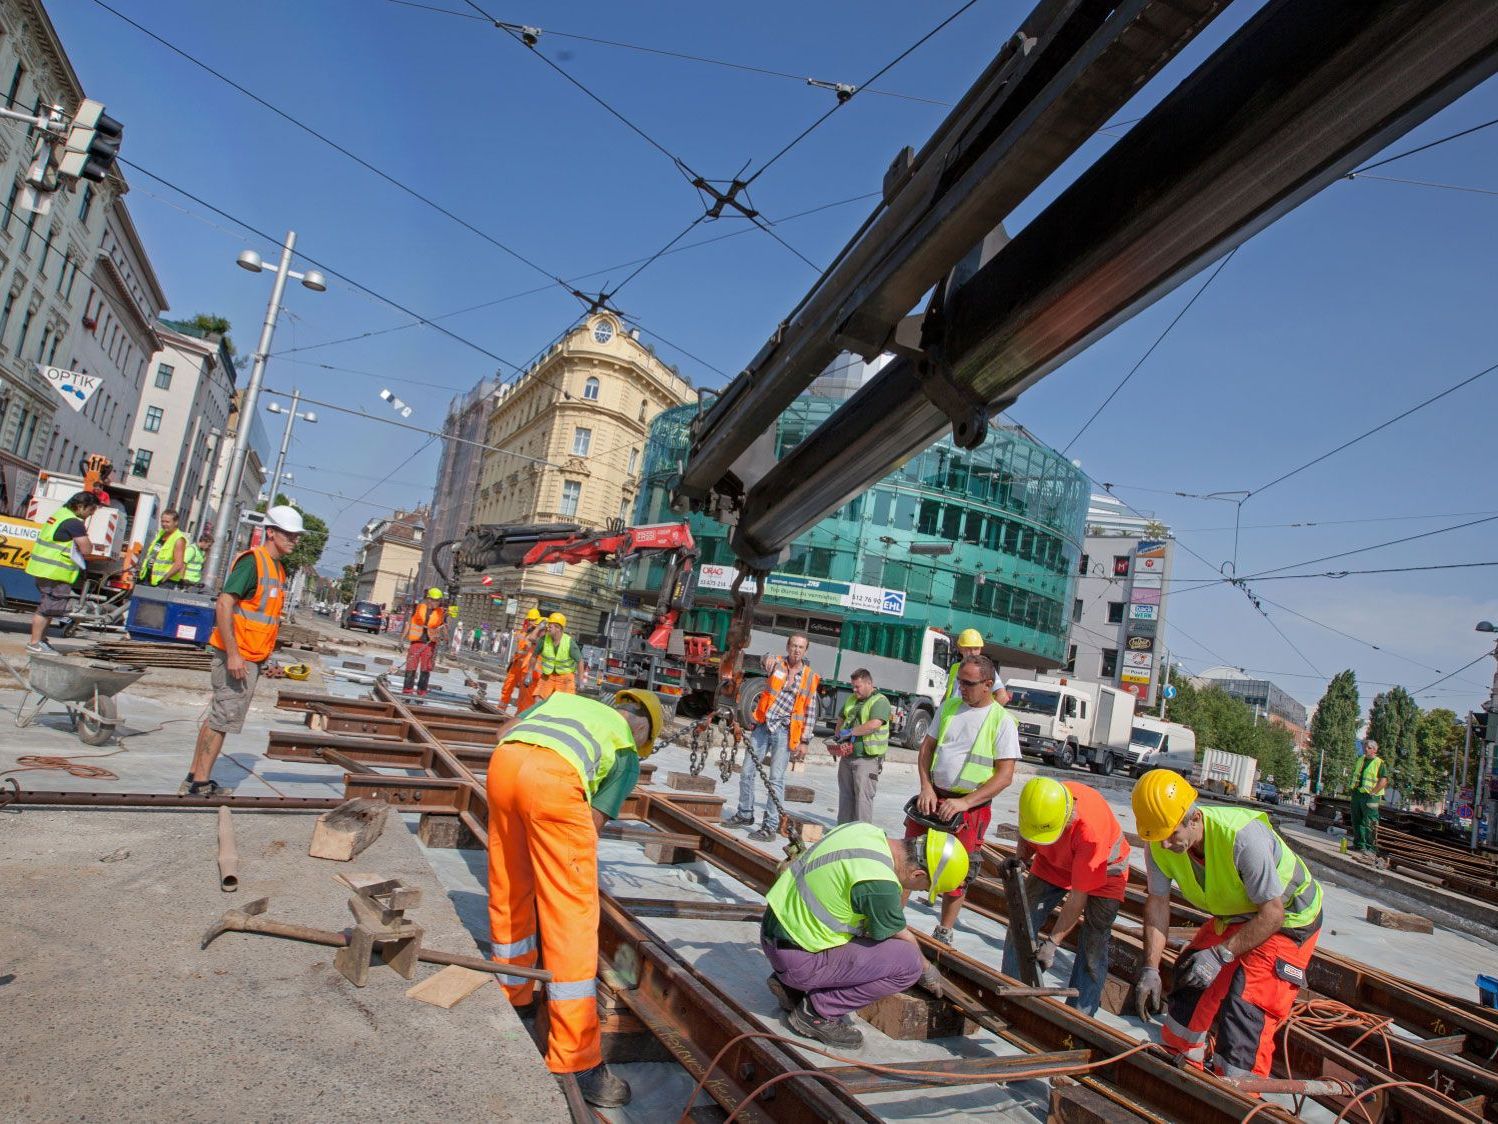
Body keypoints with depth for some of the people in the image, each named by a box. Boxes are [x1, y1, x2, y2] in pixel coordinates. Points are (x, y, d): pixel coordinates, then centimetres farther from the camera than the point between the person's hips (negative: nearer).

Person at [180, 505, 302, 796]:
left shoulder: (277, 569, 15)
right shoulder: (251, 561, -13)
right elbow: (224, 605, -21)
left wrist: (266, 660, 20)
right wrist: (233, 655, -25)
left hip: (249, 659, 9)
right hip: (235, 657, -9)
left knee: (218, 716, 15)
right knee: (225, 717, -4)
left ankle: (194, 778, 24)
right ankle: (200, 783, 4)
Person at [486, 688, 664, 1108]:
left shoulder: (564, 698, 38)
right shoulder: (628, 752, 26)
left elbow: (504, 732, 31)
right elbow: (592, 824, 19)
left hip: (503, 760, 5)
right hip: (555, 778, -5)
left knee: (508, 895, 24)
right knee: (572, 917, 3)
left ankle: (512, 994, 44)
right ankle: (576, 1059, 7)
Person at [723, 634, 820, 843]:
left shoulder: (810, 678, 1)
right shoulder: (777, 665, 4)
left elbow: (810, 713, 3)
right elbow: (765, 659, -19)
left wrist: (804, 741, -2)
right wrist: (770, 659, -43)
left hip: (784, 732, -2)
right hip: (762, 726, 2)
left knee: (776, 780, -5)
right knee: (747, 772, 9)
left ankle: (770, 827, 2)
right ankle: (744, 815, 26)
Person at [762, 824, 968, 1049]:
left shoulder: (867, 830, 0)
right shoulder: (880, 883, -25)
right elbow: (903, 938, -5)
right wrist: (928, 972, 15)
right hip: (797, 959, -9)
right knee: (908, 963, -10)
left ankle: (790, 985, 18)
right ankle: (818, 1012, -1)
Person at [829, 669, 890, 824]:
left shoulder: (880, 701, -10)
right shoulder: (851, 699, 15)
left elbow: (874, 724, -24)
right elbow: (841, 718, 28)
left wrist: (850, 732, -17)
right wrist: (837, 736, 11)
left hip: (867, 758, -8)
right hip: (847, 755, 8)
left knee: (863, 797, -6)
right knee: (845, 795, 14)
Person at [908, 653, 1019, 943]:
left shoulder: (1002, 721, -8)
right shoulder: (949, 707, 5)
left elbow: (1005, 775, -11)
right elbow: (927, 746, 10)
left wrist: (965, 803, -18)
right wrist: (926, 787, -5)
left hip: (971, 807, -4)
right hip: (933, 797, 4)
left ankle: (944, 933, 23)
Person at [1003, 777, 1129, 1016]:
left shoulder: (1091, 829, -42)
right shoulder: (1034, 803, -29)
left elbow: (1078, 897, -33)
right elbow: (1025, 838, -2)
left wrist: (1052, 942, -28)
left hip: (1102, 873, -4)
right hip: (1054, 863, 4)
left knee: (1092, 947, -12)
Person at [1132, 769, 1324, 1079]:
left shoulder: (1243, 837, -39)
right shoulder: (1159, 845, -20)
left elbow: (1272, 914, -29)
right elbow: (1157, 903, -10)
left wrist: (1220, 954, -33)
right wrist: (1150, 969, -15)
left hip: (1287, 920, -6)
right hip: (1233, 917, 6)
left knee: (1247, 1010, -15)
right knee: (1192, 984, 6)